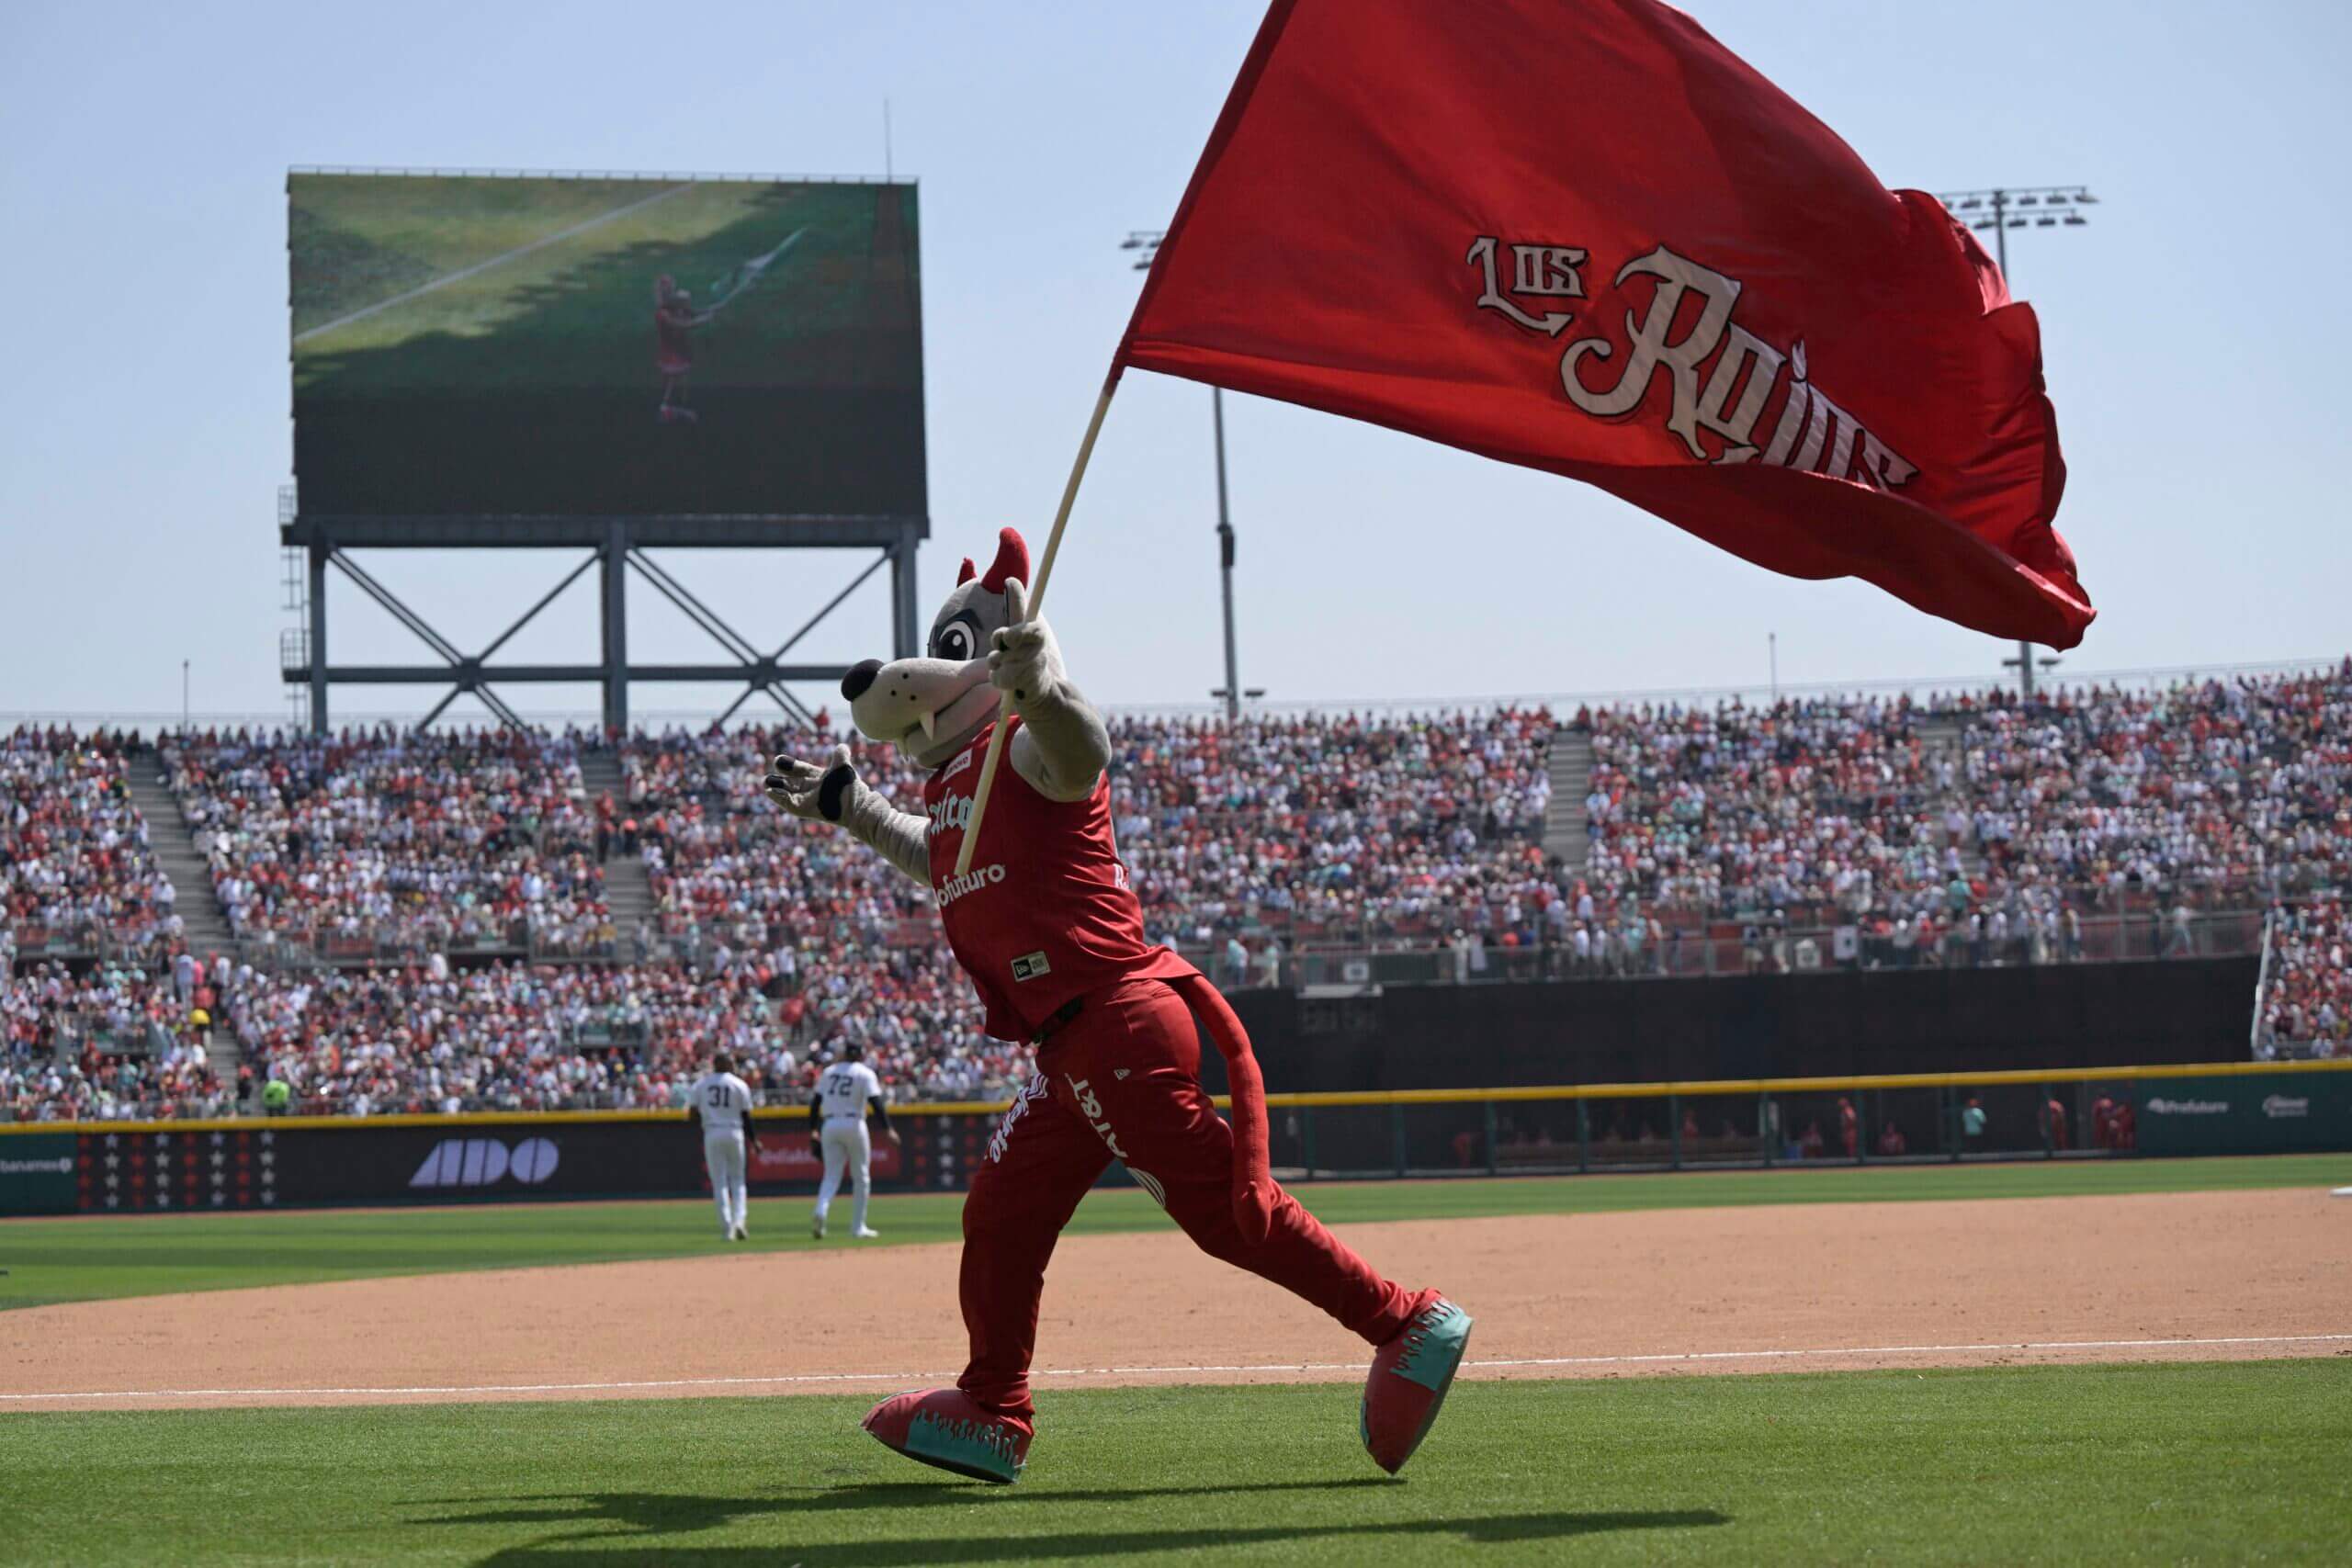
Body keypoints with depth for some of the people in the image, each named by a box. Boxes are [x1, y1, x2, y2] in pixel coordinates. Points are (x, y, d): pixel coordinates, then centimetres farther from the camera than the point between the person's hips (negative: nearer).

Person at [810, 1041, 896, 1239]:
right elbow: (875, 1102, -13)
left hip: (829, 1125, 3)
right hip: (853, 1124, -3)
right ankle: (858, 1227, 9)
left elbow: (815, 1102, 9)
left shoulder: (829, 1072, 12)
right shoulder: (865, 1073, -1)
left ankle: (821, 1212, -25)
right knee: (861, 1176, 9)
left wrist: (813, 1130, 13)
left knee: (831, 1176, 3)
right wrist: (887, 1129, -15)